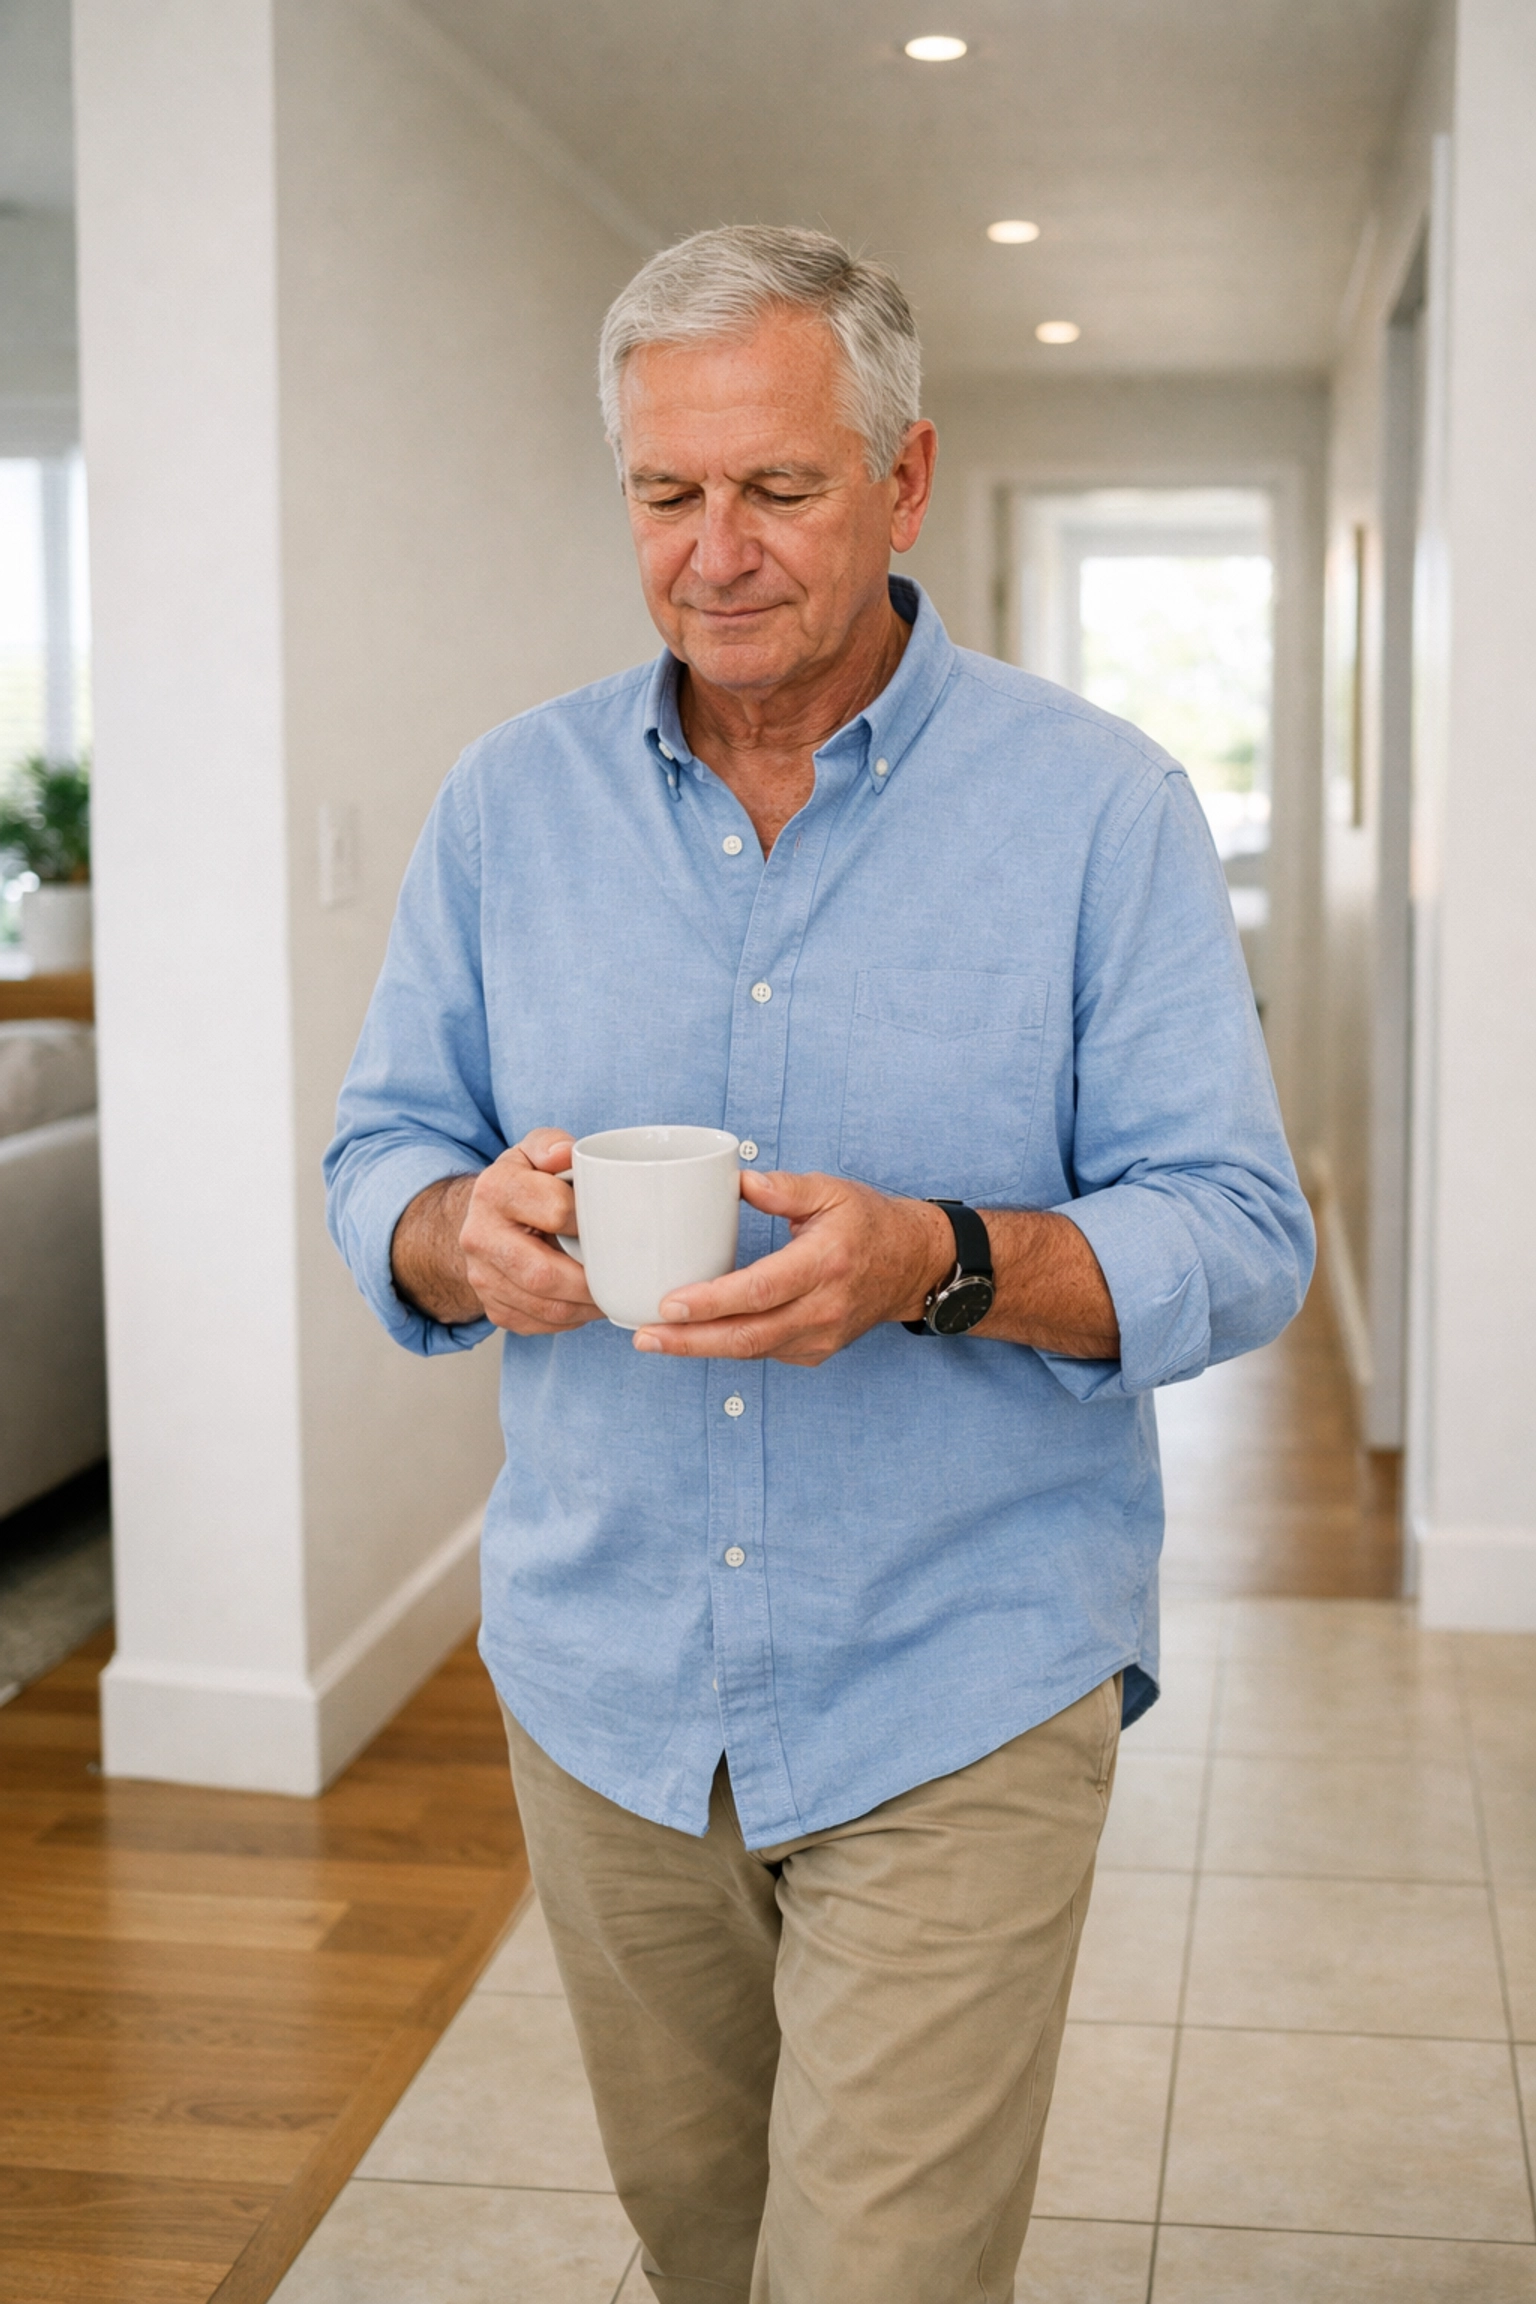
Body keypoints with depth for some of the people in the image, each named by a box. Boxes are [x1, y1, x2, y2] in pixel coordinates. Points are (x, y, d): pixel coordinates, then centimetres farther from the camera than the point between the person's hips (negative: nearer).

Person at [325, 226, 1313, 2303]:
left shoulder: (1100, 806, -7)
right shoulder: (511, 801, 3)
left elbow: (1240, 1236, -9)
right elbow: (380, 1155, 6)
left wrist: (941, 1261, -28)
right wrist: (466, 1232, -18)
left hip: (960, 1689, -3)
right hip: (602, 1679, 4)